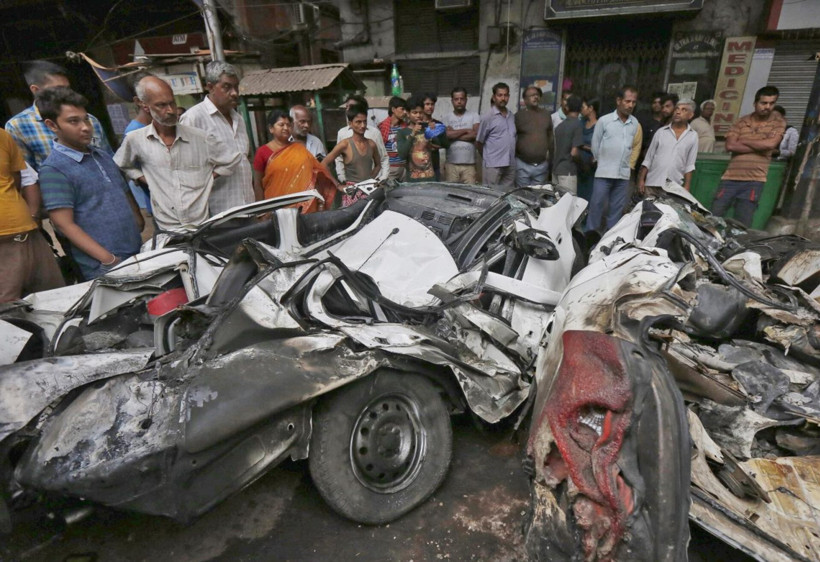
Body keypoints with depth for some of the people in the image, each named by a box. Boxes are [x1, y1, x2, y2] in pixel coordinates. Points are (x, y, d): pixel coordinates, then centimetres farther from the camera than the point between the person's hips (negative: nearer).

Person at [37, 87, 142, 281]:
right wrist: (109, 260, -19)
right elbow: (64, 224, -13)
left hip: (138, 254, 6)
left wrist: (139, 220, 8)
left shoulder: (102, 155, 13)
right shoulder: (53, 169, -8)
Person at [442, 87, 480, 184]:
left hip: (469, 164, 0)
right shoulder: (446, 118, 10)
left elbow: (476, 134, -6)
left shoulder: (474, 116, 9)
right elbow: (446, 134, -8)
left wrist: (454, 135, -4)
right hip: (451, 164, 0)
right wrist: (466, 130, -3)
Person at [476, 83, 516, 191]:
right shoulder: (487, 117, -4)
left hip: (510, 166, 5)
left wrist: (511, 157, 11)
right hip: (493, 166, -5)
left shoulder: (512, 116, 13)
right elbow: (479, 143, 1)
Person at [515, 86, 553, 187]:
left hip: (542, 165, 3)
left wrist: (550, 155, 13)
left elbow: (550, 137, 16)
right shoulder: (519, 115, -2)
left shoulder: (546, 114, 9)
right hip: (523, 164, -3)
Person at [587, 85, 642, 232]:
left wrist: (629, 165, 13)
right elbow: (595, 145, 4)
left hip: (624, 174, 3)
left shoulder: (636, 124, 4)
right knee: (597, 205, -1)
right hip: (603, 172, -3)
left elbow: (636, 147, 16)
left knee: (617, 209, 7)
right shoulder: (604, 120, -4)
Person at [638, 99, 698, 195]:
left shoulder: (693, 136, 7)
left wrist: (686, 187, 0)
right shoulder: (661, 131, 8)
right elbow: (648, 159, 7)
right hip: (653, 183, 0)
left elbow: (689, 165, 7)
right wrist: (641, 180, 0)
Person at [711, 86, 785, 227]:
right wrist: (759, 147, -8)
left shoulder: (778, 122, 5)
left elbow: (770, 144, -11)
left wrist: (743, 141, -2)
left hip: (753, 181, -1)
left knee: (742, 225, 1)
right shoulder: (742, 121, 8)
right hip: (730, 178, 1)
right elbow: (730, 145, -6)